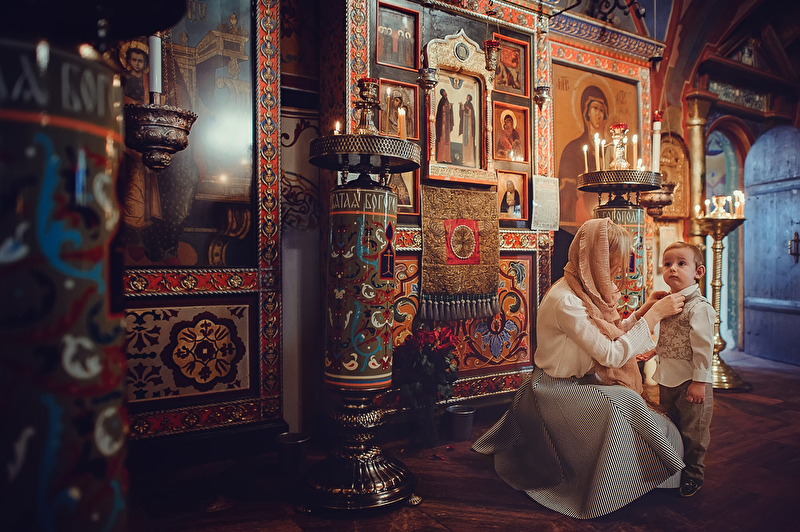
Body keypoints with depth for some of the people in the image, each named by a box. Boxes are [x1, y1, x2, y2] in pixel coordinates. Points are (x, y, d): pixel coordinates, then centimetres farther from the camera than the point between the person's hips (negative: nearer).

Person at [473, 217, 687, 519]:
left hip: (579, 384, 9)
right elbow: (612, 355, -26)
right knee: (619, 403, -25)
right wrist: (654, 315, -20)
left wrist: (643, 310, 1)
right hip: (557, 392, -9)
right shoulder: (564, 300, -27)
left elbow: (610, 336, 7)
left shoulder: (589, 292, 3)